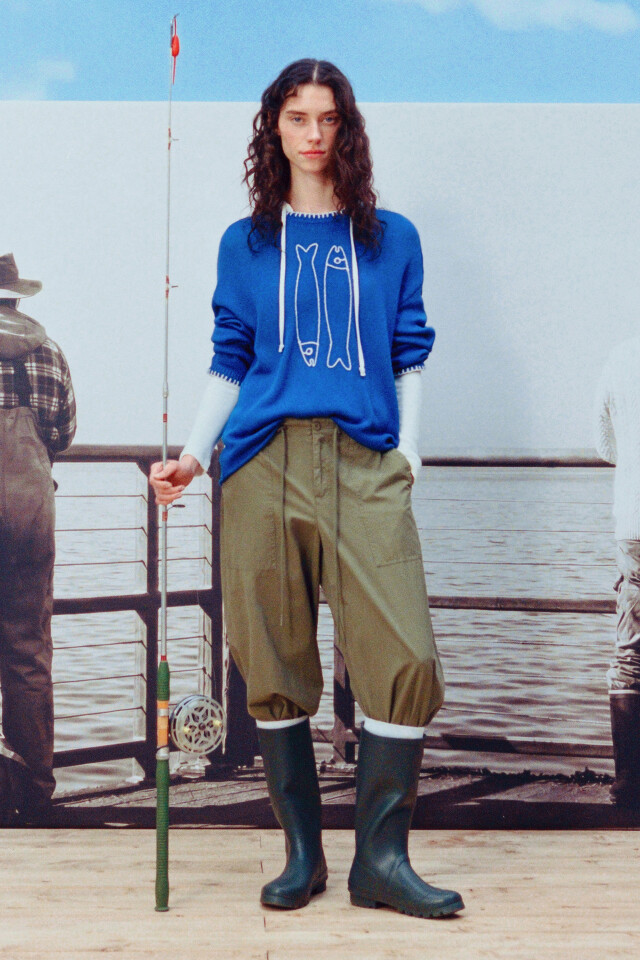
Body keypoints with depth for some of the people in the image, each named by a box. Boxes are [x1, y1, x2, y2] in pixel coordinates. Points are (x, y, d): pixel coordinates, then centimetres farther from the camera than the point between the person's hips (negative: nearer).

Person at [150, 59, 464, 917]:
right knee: (274, 668, 0)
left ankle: (381, 858, -1)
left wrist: (408, 450, 5)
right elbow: (230, 362, 16)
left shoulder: (391, 239, 16)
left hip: (365, 464, 0)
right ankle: (302, 853, 14)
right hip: (264, 462, 1)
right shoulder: (244, 244, 17)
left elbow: (409, 355, 16)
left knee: (405, 658, -13)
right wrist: (193, 454, 5)